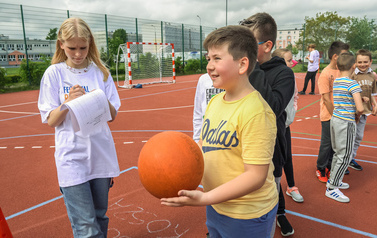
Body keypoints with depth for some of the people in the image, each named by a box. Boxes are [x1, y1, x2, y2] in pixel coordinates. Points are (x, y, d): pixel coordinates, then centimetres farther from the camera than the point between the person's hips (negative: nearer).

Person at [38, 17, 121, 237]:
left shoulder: (100, 71, 4)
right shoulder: (54, 73, -1)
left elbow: (113, 115, 3)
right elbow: (51, 121, -1)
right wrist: (68, 102, -20)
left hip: (101, 154, 3)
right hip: (72, 158, -2)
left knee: (100, 218, 15)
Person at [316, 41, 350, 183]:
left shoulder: (340, 71, 5)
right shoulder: (325, 74, -16)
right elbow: (326, 99, -16)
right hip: (328, 116, -7)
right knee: (327, 143, 4)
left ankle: (330, 167, 32)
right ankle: (320, 169, 22)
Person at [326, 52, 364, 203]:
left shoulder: (335, 82, 7)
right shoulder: (352, 84, -16)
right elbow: (360, 108, -21)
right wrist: (357, 115, -2)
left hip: (335, 119, 8)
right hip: (346, 122, -8)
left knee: (338, 153, 21)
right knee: (344, 157, 1)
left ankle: (332, 180, 33)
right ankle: (331, 189, 8)